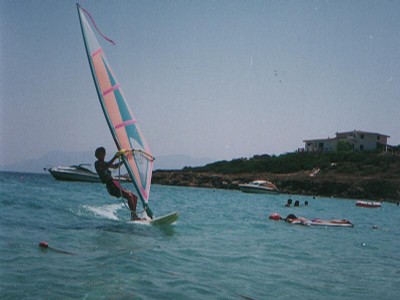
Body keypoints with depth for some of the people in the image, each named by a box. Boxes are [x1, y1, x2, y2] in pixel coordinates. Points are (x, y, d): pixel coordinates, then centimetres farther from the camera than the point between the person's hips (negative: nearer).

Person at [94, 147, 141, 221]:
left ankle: (133, 216, 5)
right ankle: (134, 216, -23)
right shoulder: (97, 163, -2)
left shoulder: (103, 163, 25)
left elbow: (115, 166, 36)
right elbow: (106, 166, -22)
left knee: (134, 197, 4)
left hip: (115, 184, 9)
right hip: (111, 186, -9)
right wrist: (115, 157, -28)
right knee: (129, 195, -24)